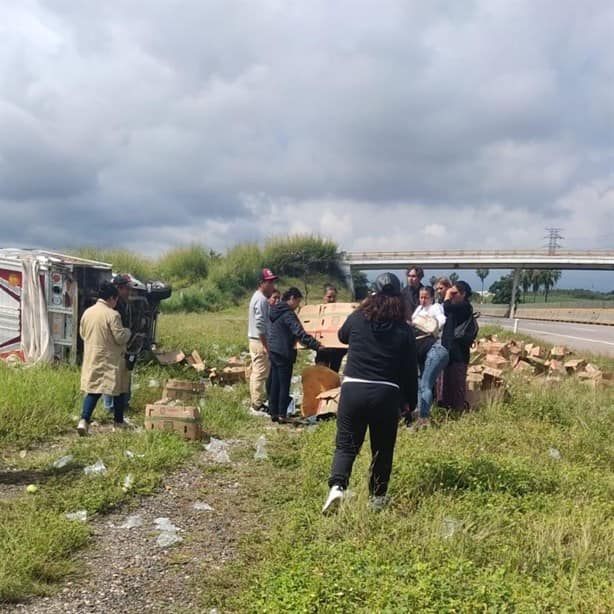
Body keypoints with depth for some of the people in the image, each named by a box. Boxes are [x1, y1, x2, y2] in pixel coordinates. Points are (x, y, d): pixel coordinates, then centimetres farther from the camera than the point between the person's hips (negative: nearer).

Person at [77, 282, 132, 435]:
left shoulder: (87, 312, 4)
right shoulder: (112, 314, -17)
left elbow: (82, 334, 15)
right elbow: (120, 338, -16)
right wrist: (127, 331, 4)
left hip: (91, 358, 6)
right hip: (110, 360, -6)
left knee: (92, 390, 7)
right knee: (118, 390, 11)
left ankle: (84, 421, -10)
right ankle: (119, 422, 21)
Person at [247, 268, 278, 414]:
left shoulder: (258, 297, 16)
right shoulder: (261, 299, -16)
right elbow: (260, 325, -22)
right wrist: (265, 345, -22)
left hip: (255, 340, 11)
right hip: (260, 341, -11)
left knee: (256, 373, 15)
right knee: (261, 374, -6)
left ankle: (256, 403, 23)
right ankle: (257, 406, -1)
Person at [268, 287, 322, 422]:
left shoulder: (276, 311, 13)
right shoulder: (288, 314, -16)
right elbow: (300, 333, -25)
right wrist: (316, 345, -27)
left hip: (273, 351, 9)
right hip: (284, 354, -9)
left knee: (275, 383, 13)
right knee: (284, 385, -2)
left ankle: (273, 413, 17)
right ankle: (282, 415, 1)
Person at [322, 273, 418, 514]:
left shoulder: (356, 318, 1)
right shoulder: (404, 330, -2)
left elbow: (342, 336, 24)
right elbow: (410, 370, 3)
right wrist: (411, 402, 13)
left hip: (353, 389, 1)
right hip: (387, 394, 0)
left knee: (346, 444, 9)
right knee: (382, 449, 15)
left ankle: (337, 486, -11)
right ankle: (377, 497, 23)